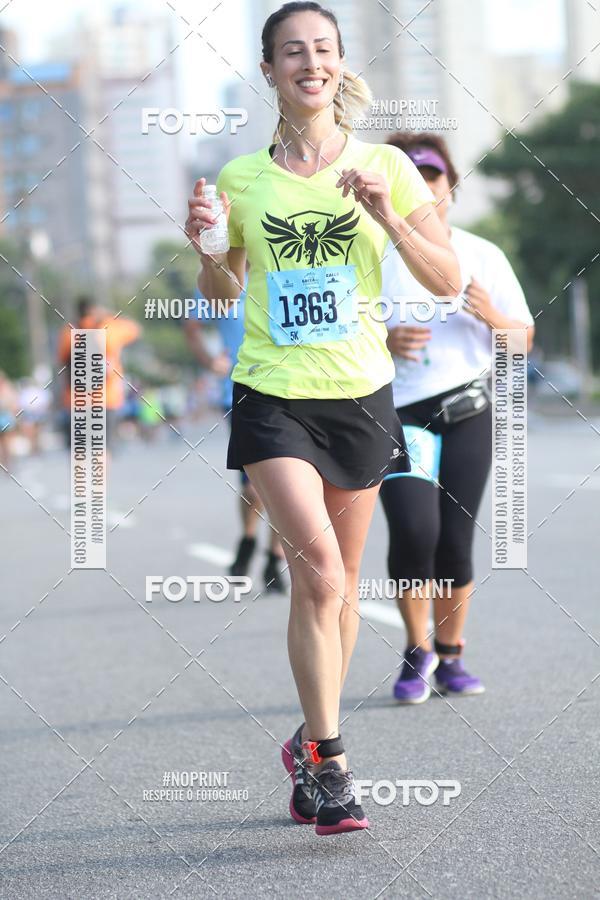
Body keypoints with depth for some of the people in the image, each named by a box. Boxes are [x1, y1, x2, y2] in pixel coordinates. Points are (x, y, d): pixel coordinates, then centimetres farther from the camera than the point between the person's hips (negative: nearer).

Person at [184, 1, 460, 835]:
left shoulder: (385, 166, 0)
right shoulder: (241, 178, 2)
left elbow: (450, 281, -1)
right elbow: (222, 292, 14)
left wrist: (390, 219, -17)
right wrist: (204, 247, -7)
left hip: (360, 393, 1)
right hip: (272, 394, -1)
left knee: (339, 584, 9)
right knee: (318, 571, -17)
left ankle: (311, 743, 28)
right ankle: (330, 764, -11)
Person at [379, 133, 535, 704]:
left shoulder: (483, 257, 8)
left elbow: (524, 339, 10)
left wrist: (492, 318, -11)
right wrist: (384, 342, -15)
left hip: (469, 413, 2)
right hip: (396, 416, -2)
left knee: (456, 541, 1)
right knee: (413, 529, -19)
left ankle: (450, 657, 20)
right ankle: (416, 652, 0)